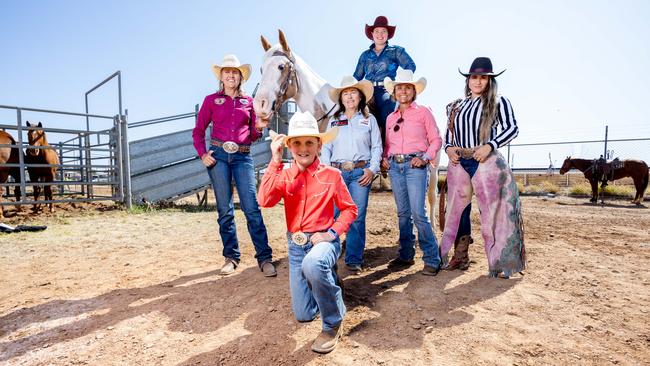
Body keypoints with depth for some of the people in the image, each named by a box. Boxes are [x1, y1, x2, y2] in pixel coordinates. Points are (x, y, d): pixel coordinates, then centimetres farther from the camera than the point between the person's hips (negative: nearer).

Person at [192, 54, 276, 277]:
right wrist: (202, 154, -3)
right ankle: (231, 256, 17)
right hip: (218, 156, 0)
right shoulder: (211, 100, 9)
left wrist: (259, 128, -6)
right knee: (225, 210, 5)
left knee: (252, 208, -7)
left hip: (242, 157, 0)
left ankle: (264, 258, -1)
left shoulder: (248, 101, 12)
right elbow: (198, 130, 11)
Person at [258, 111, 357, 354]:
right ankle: (326, 279, 40)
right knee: (303, 315, 8)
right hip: (296, 245, 4)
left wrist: (332, 232, -15)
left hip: (323, 240, -3)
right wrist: (275, 161, -19)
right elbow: (265, 200, -20)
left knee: (313, 265, -42)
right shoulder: (284, 175, -1)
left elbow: (350, 209, 2)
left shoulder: (331, 175, -6)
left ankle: (332, 324, -13)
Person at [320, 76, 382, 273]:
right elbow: (326, 148, 10)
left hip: (361, 172, -1)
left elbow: (377, 147, 8)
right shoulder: (334, 121, 14)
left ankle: (354, 259, 10)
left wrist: (372, 169, -6)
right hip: (337, 171, 1)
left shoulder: (369, 119, 11)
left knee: (357, 217, -1)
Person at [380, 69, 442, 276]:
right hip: (395, 166, 5)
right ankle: (405, 255, 20)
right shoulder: (390, 117, 16)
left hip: (415, 165, -5)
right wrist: (385, 158, 2)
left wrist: (425, 158, -12)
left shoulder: (423, 112, 4)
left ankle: (432, 260, 0)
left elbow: (436, 140, 3)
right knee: (402, 213, 9)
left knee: (418, 213, -11)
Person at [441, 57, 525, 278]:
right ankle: (459, 256, 21)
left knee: (492, 211, -3)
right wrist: (448, 148, 0)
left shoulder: (499, 102, 5)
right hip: (458, 163, 4)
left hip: (486, 162, -4)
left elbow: (512, 129, -3)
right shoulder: (457, 106, 17)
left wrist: (489, 146, -16)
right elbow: (448, 132, 20)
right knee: (456, 210, 7)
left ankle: (500, 263, 8)